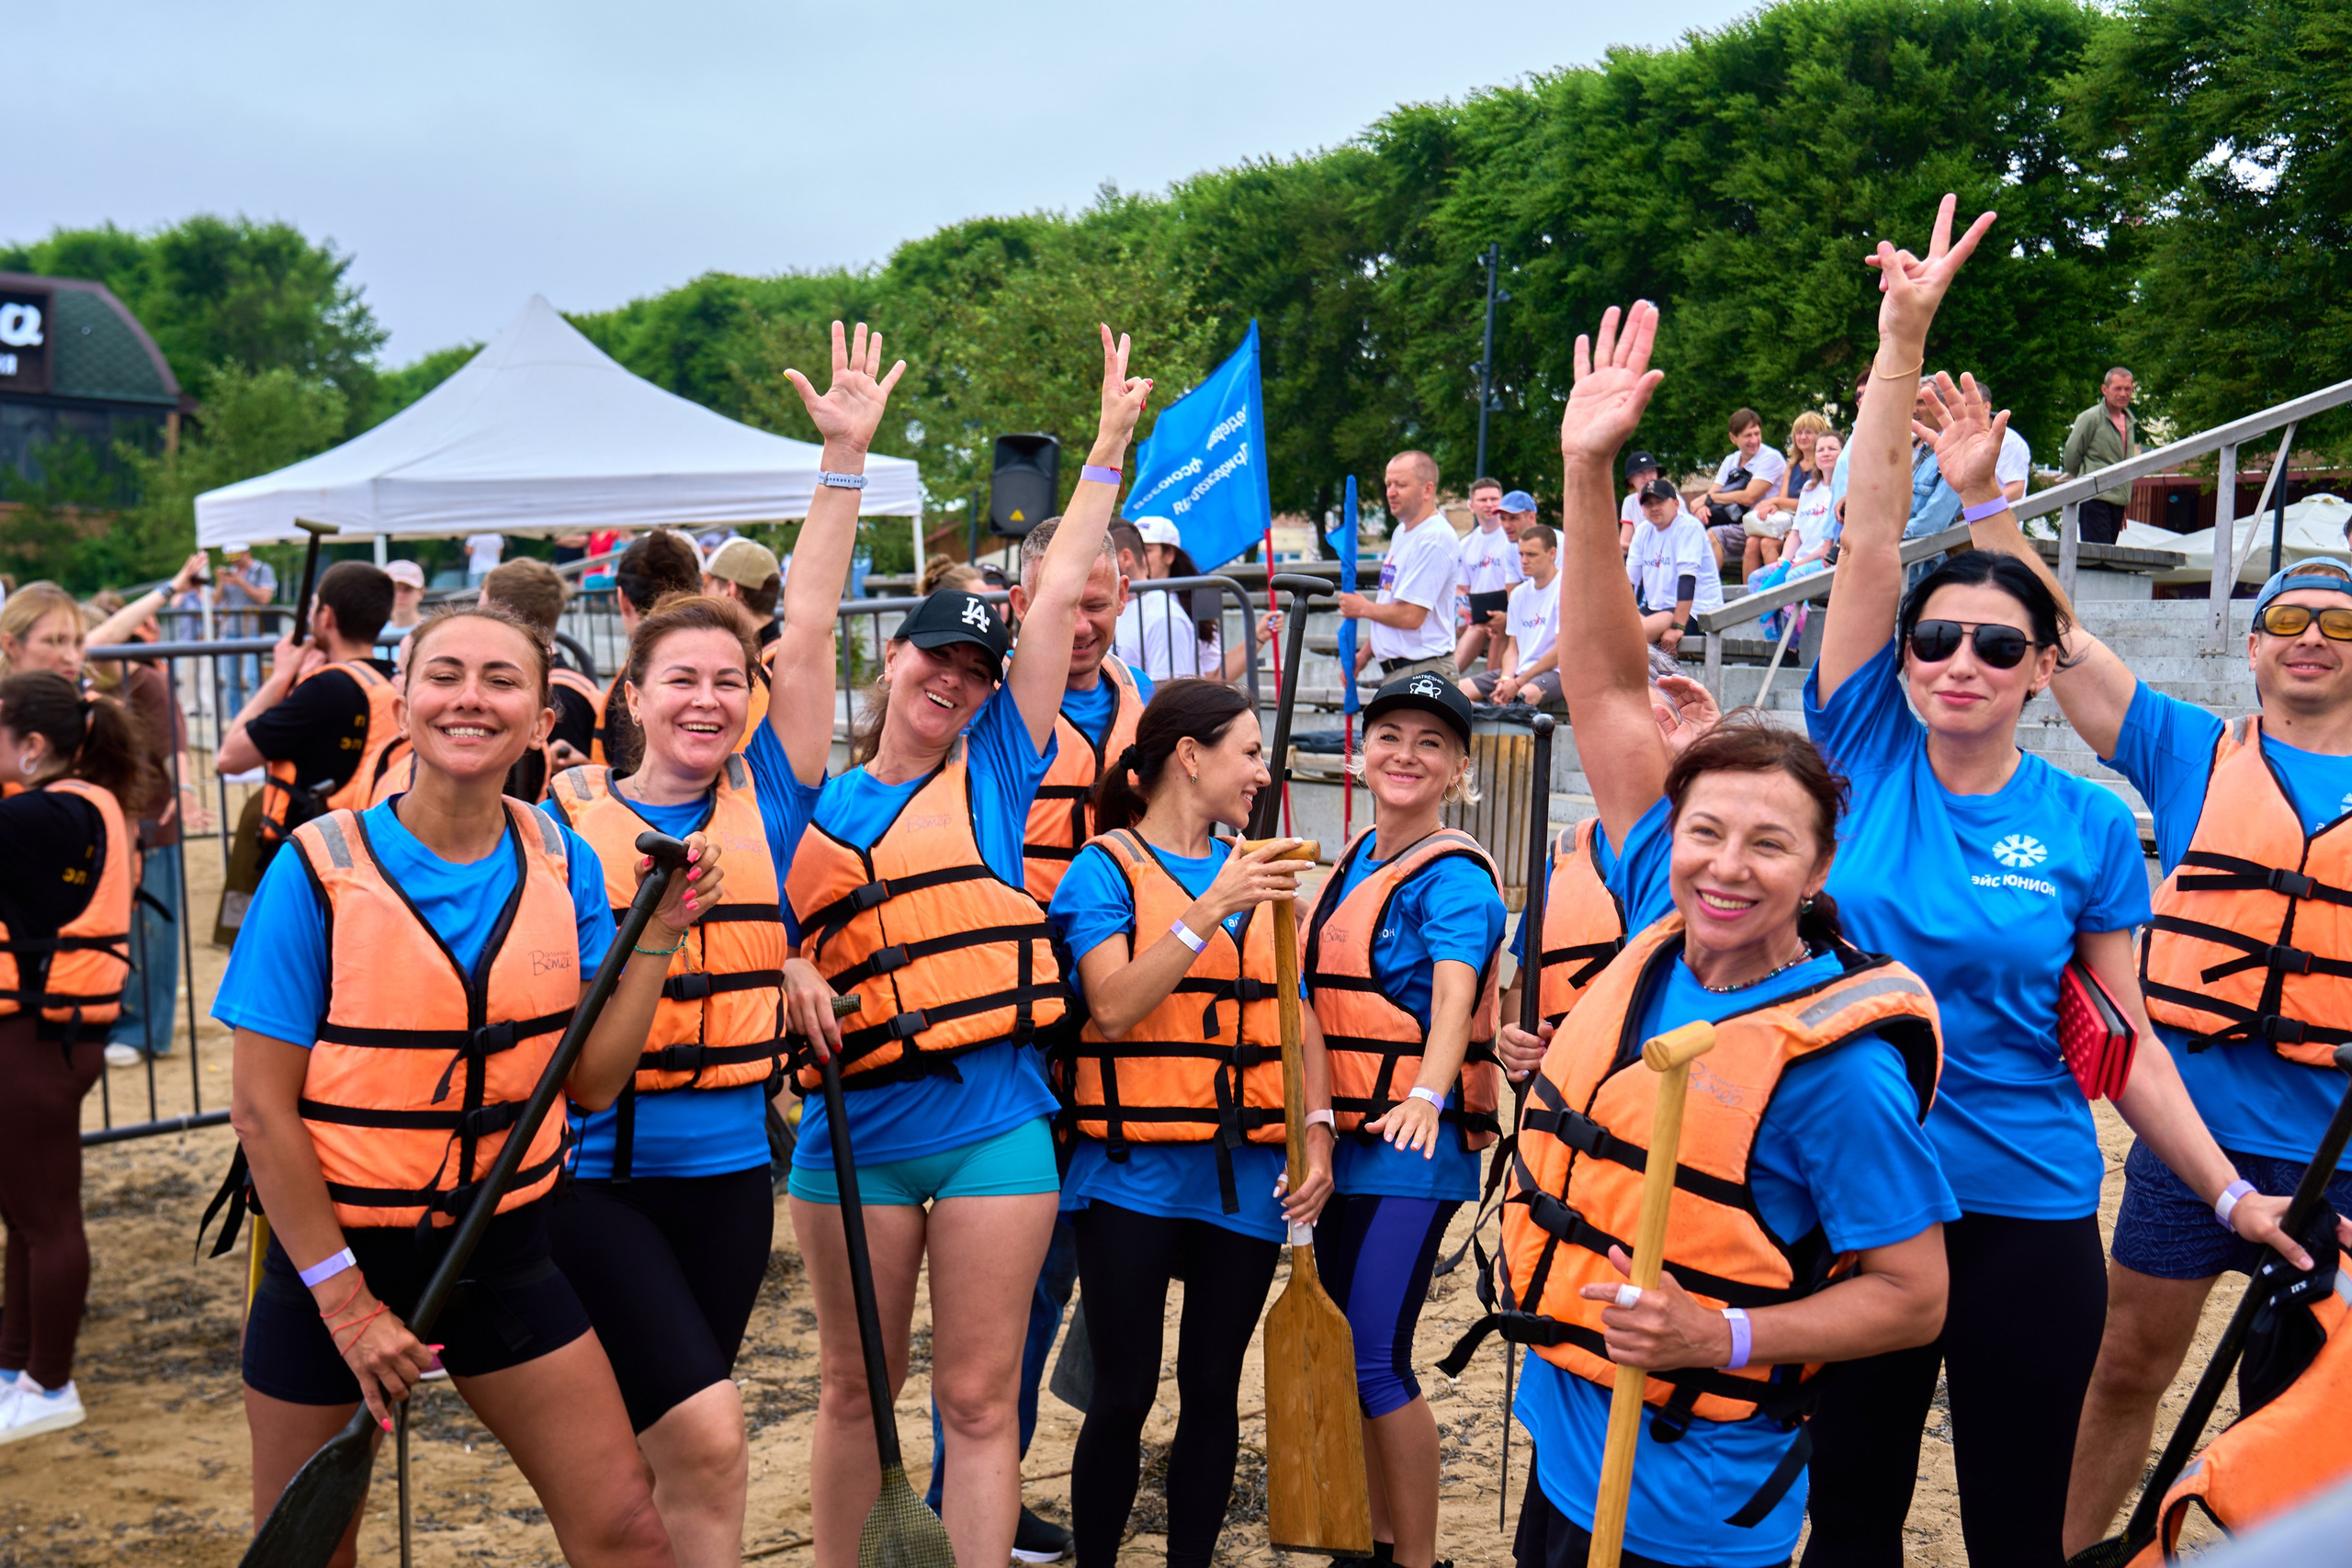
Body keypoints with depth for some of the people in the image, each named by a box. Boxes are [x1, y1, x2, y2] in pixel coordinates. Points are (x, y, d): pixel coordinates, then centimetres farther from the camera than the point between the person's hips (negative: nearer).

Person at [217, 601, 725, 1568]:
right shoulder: (322, 867, -13)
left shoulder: (562, 864, -2)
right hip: (332, 1248, -3)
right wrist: (344, 1297, -12)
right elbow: (263, 1109, -11)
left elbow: (591, 1082, -3)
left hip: (502, 1247, 3)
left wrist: (658, 936, -12)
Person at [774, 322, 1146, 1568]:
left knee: (979, 1398, 5)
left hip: (992, 1121, -1)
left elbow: (1056, 599, 7)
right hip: (856, 1124, 1)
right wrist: (845, 458, 1)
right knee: (856, 1388, 14)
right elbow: (805, 630, 2)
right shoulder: (818, 800, 7)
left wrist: (1109, 449, 10)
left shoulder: (993, 773, 7)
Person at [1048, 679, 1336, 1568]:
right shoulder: (1107, 867, -3)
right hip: (1135, 1169, -4)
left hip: (1245, 1172, 5)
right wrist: (1209, 912, -22)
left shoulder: (1256, 869, 12)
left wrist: (1317, 1131, 1)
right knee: (1124, 1394, -1)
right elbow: (1112, 1009, -15)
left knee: (1213, 1390, 8)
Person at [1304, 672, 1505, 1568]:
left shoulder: (1453, 877, -12)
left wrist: (1425, 1099, -45)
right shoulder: (1358, 859, 12)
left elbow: (1454, 996, -28)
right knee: (1351, 1352, 14)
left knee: (1375, 1359, -9)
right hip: (1342, 1140, 8)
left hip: (1411, 1147, -8)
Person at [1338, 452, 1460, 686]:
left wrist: (1363, 608, -6)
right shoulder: (1401, 532, 17)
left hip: (1422, 672, -10)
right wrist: (1364, 654, 18)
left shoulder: (1434, 539, -17)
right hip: (1394, 671, 10)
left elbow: (1410, 616, -22)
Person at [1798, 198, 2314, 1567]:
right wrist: (1905, 337, -15)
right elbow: (1870, 537, -10)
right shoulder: (1866, 757, -2)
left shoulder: (2090, 828, -2)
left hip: (2027, 1214, 0)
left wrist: (2235, 1195, -4)